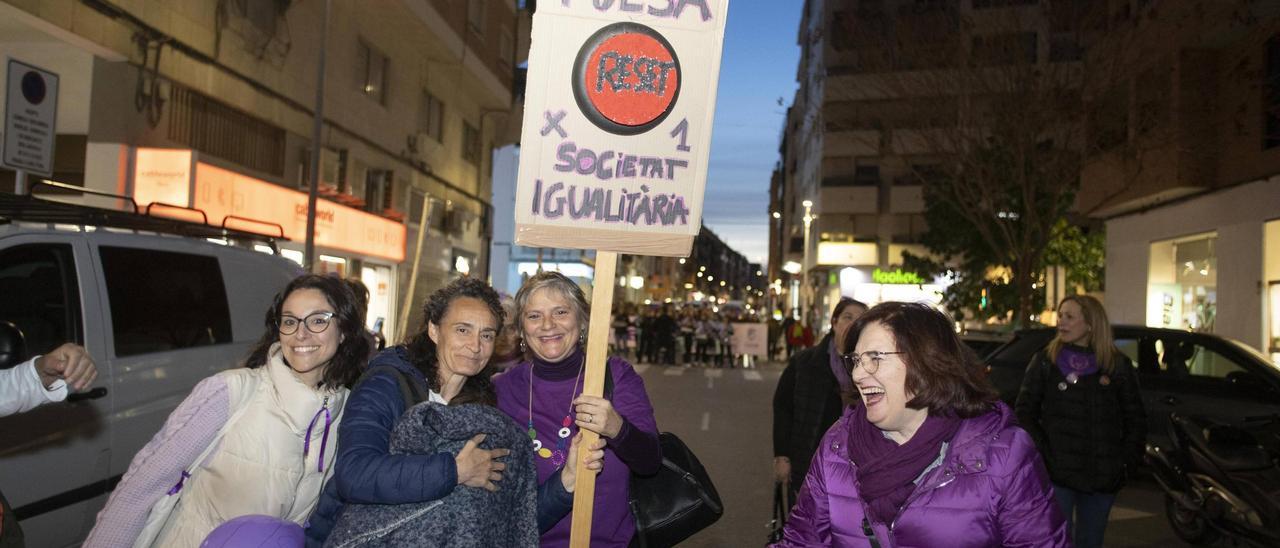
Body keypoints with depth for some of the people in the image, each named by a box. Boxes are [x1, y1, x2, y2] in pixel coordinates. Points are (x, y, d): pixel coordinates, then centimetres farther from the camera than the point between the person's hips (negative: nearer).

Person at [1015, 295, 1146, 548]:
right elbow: (1025, 412, -2)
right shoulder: (1044, 362, 0)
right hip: (1055, 475, -2)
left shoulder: (1118, 366, 4)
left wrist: (1128, 462, 1)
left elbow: (1136, 420, 9)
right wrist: (1042, 454, -11)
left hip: (1103, 479, 2)